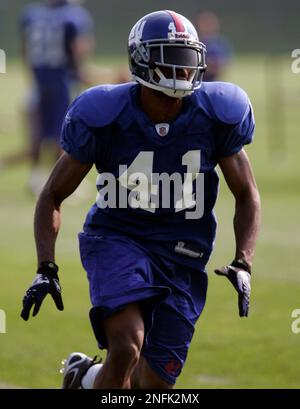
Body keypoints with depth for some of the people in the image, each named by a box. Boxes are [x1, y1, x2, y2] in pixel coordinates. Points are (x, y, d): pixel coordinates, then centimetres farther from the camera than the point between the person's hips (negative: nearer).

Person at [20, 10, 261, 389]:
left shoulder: (215, 114, -6)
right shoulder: (104, 117, -12)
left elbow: (247, 195, 7)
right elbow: (53, 195, 0)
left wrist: (242, 264, -7)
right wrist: (46, 269, -12)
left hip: (181, 257, 3)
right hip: (117, 240, -3)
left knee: (153, 385, 3)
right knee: (127, 349, -29)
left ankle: (86, 377, 35)